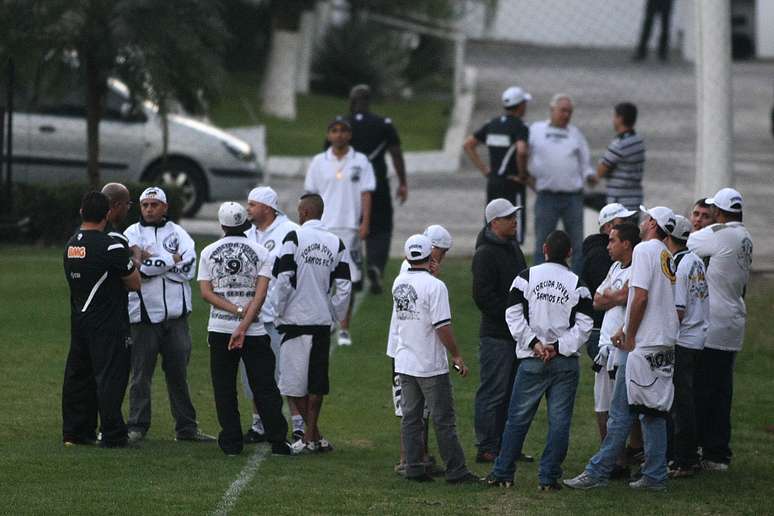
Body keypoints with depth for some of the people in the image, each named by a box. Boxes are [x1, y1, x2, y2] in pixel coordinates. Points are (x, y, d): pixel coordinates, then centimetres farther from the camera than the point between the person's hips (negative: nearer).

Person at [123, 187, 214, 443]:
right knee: (141, 373, -1)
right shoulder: (133, 234, 3)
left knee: (178, 373, 7)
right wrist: (172, 261, -8)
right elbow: (136, 268, -14)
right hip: (145, 313, -2)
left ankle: (186, 427, 12)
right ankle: (137, 426, 6)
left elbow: (189, 266, -6)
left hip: (176, 313, 2)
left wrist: (153, 263, -9)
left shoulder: (177, 233, 10)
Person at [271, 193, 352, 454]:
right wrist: (335, 315, 14)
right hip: (322, 320, 5)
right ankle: (311, 436, 12)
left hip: (296, 319, -5)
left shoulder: (294, 238, -8)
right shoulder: (336, 244, 5)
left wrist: (278, 312, -1)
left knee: (295, 383, 2)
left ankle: (314, 437, 0)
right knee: (316, 382, 11)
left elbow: (284, 281, -12)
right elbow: (344, 286, 4)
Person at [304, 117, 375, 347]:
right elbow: (311, 195, 11)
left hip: (350, 227, -1)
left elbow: (366, 194, 2)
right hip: (323, 226, 1)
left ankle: (344, 329, 7)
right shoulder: (319, 162, 8)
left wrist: (365, 223, -8)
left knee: (348, 281, 0)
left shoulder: (360, 162, 5)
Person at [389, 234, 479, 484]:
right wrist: (456, 356, -10)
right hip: (431, 365, -6)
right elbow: (442, 326, -19)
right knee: (444, 419, -2)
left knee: (411, 417, 11)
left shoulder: (399, 283, 6)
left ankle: (414, 468, 9)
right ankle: (456, 471, 0)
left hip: (404, 362, 6)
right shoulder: (434, 286, -16)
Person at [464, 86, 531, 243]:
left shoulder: (492, 124, 9)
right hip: (512, 185, -7)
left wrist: (484, 169, 12)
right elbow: (521, 151, -32)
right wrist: (522, 175, -16)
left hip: (493, 183, 7)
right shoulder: (520, 127, -13)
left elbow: (468, 145, 14)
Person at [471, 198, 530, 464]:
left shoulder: (512, 248, 15)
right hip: (496, 334, -9)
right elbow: (483, 295, -20)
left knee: (511, 392, 14)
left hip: (516, 333, 9)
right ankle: (487, 448, -1)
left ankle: (506, 446, 21)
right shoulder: (485, 253, -14)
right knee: (493, 392, -5)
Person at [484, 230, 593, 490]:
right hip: (566, 362, 0)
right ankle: (549, 478, 1)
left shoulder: (527, 277, 0)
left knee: (518, 418, 9)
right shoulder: (577, 285, 1)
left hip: (532, 361, 0)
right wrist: (558, 347, -8)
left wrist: (534, 343, -6)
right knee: (559, 421, 4)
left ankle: (502, 473, 12)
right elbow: (584, 325, -6)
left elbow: (514, 315, -6)